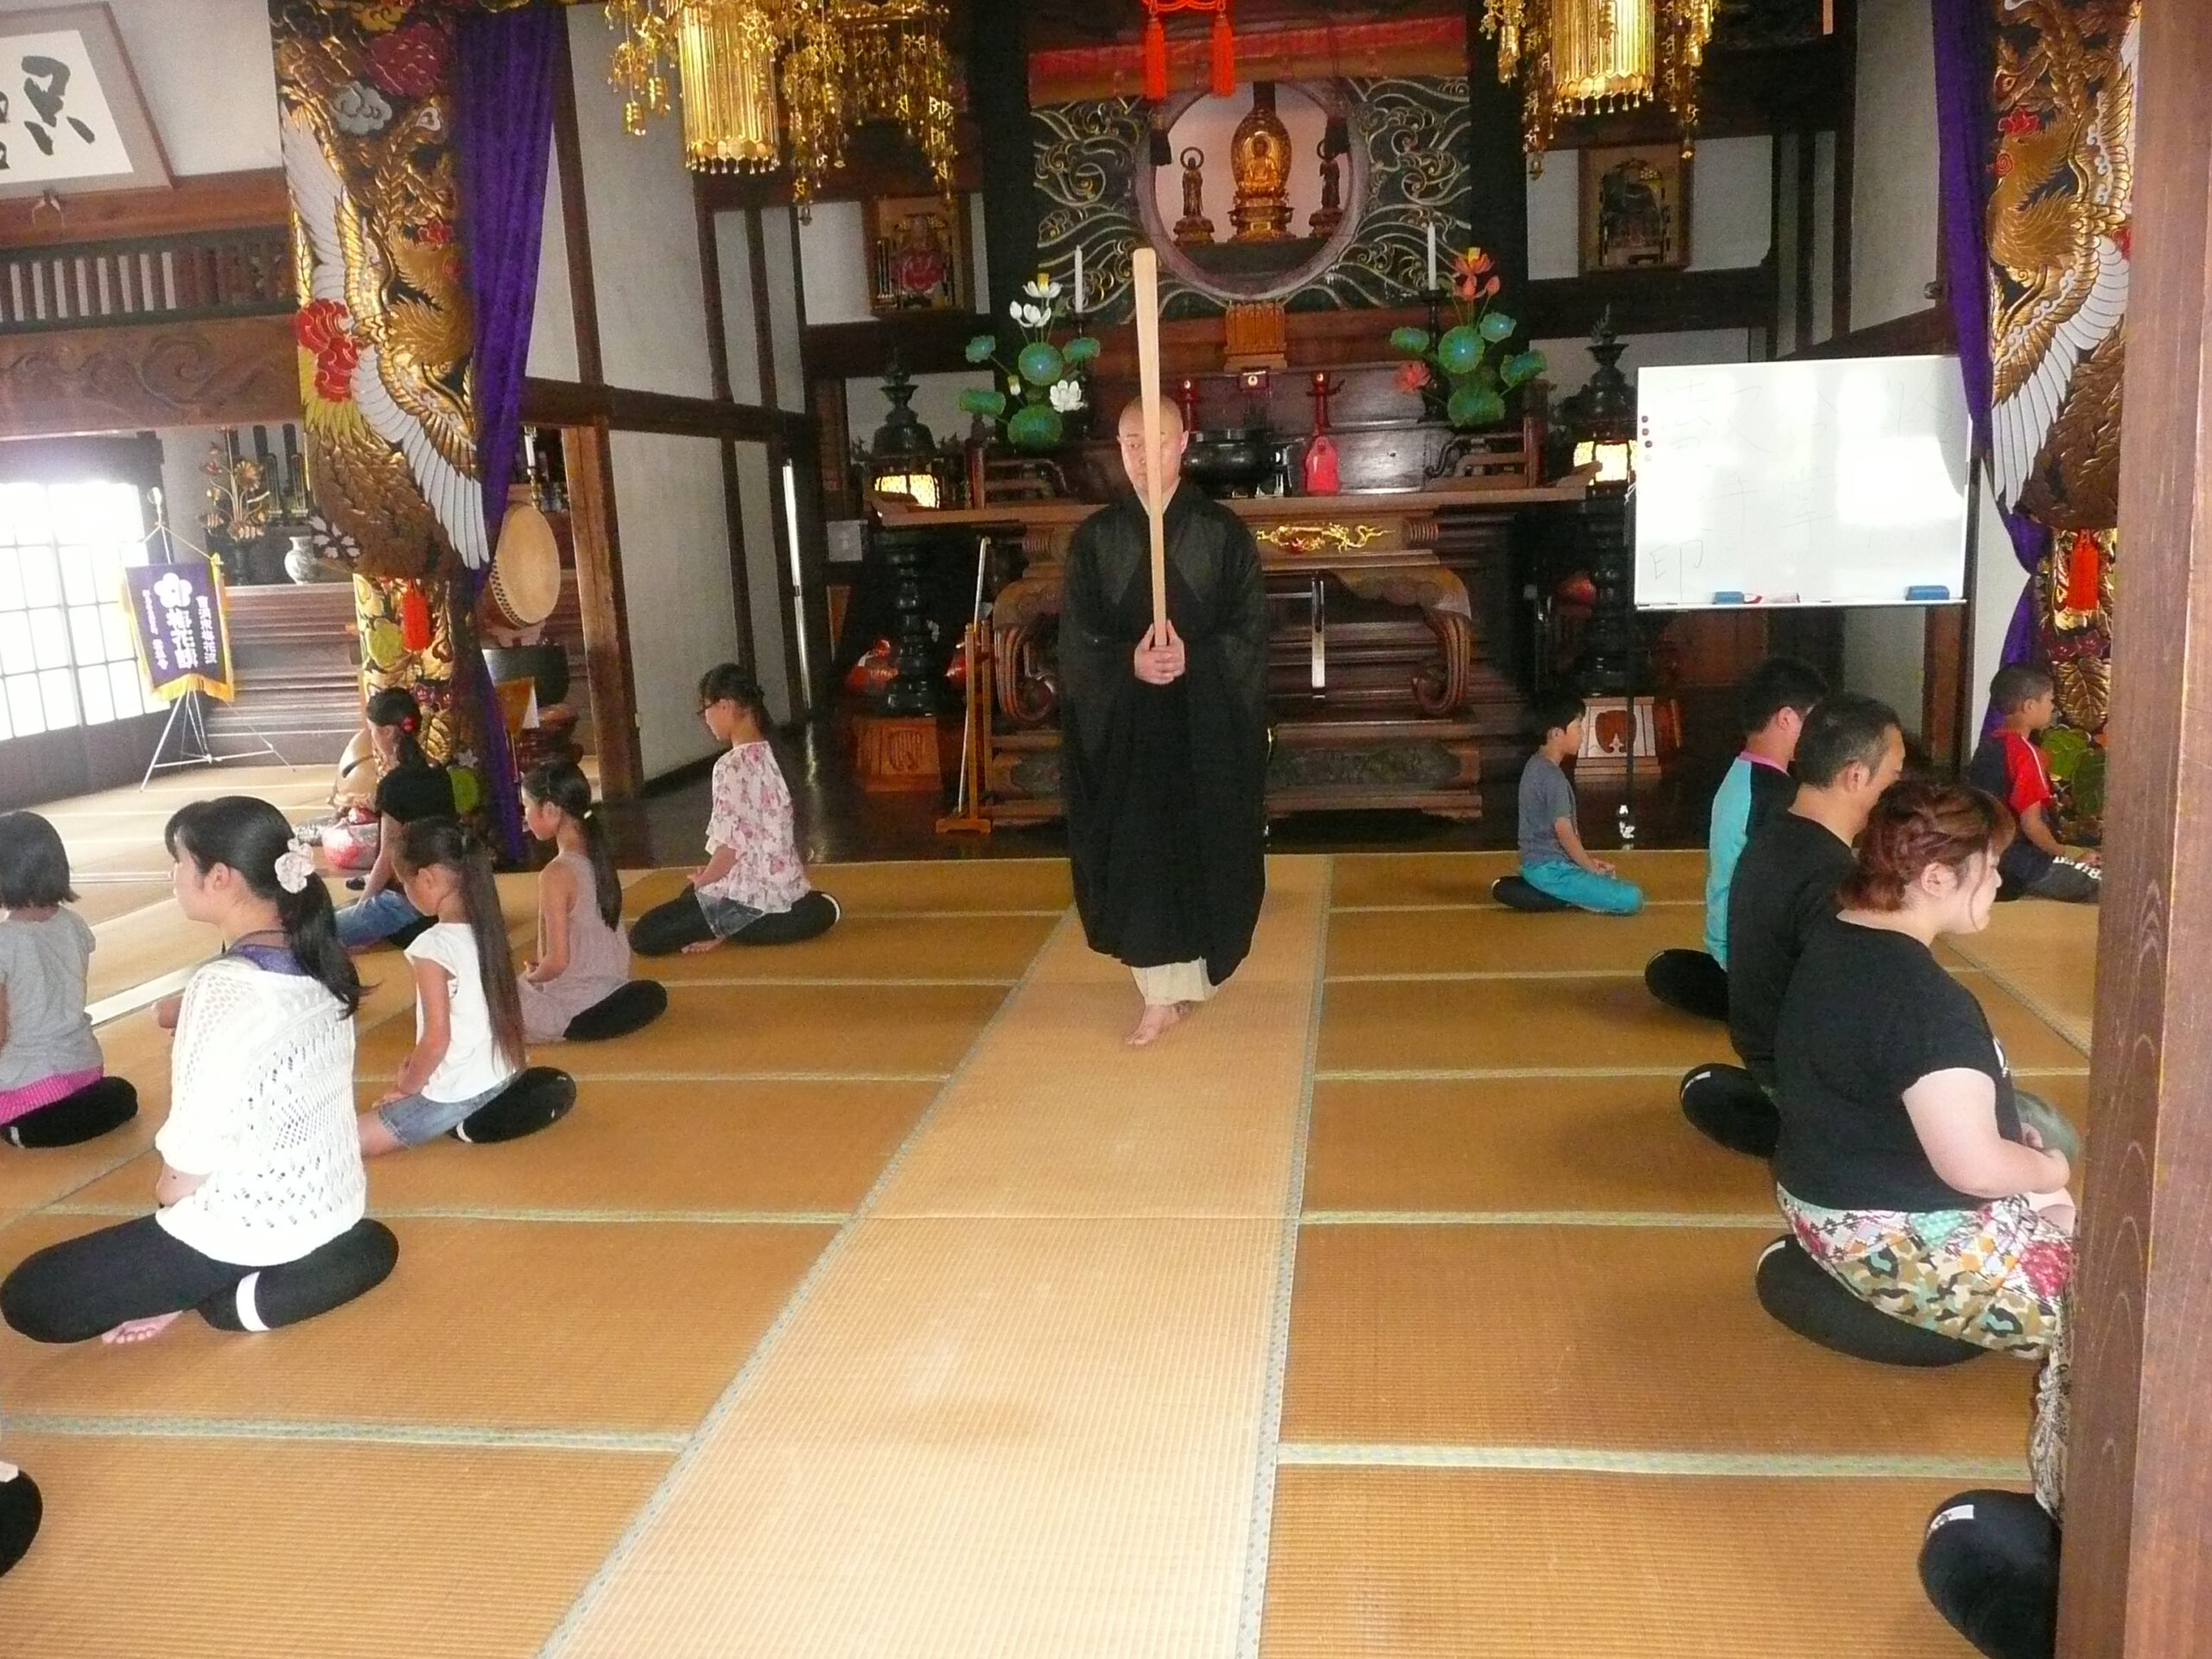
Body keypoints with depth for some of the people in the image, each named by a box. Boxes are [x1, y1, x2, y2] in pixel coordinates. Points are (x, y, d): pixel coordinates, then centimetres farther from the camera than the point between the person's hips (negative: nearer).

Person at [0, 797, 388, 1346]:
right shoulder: (317, 961, 1)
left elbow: (193, 1152, -20)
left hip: (252, 1224, -7)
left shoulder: (223, 987, -23)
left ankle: (241, 1298, -2)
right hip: (333, 1202, 7)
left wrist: (166, 1193, 0)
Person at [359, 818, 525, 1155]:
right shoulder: (487, 930, 1)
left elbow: (437, 1039, -19)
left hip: (457, 1097, -8)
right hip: (501, 1077, 8)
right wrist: (418, 1060, 16)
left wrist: (407, 1085, -3)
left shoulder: (433, 946, -21)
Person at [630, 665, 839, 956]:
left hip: (751, 893, -8)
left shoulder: (732, 766, -17)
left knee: (643, 935, -7)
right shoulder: (766, 756, 8)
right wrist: (709, 874, 15)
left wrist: (703, 880, -2)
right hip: (784, 883, 8)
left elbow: (732, 843, -20)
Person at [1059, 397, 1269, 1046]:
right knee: (1135, 855, -2)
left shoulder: (1224, 532, -1)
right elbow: (1076, 638, 0)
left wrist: (1192, 659, -21)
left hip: (1208, 723, -1)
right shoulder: (1094, 538, 4)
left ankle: (1195, 975, 25)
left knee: (1207, 851, 5)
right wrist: (1128, 662, -19)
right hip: (1123, 724, 1)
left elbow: (1251, 631, -4)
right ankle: (1160, 993, 9)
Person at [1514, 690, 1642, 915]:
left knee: (1611, 877, 29)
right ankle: (1554, 897, -9)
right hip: (1550, 869, -10)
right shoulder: (1552, 776, -19)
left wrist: (1588, 861, 13)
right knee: (1632, 898, -17)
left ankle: (1543, 890, 10)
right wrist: (1592, 868, -5)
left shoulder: (1536, 765, 10)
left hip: (1536, 863, 10)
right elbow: (1564, 832, -19)